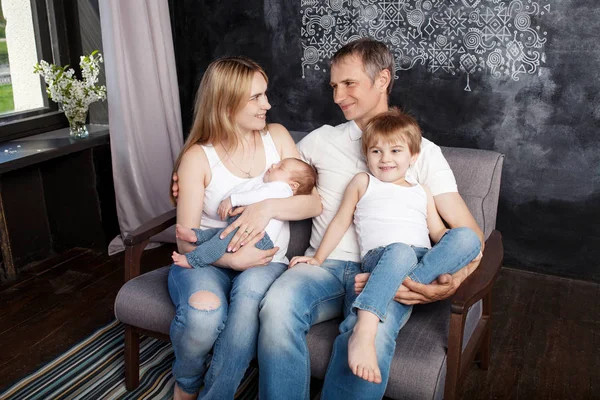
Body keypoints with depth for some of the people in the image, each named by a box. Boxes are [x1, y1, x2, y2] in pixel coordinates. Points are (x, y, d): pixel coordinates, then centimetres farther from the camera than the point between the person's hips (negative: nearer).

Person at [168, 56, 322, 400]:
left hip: (264, 261, 2)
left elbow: (314, 203, -1)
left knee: (252, 288, -36)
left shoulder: (277, 136, 5)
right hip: (207, 260, -1)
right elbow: (187, 240, -6)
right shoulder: (198, 157, -4)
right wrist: (233, 258, -23)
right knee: (205, 311, -35)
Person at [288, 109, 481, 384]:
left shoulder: (422, 193, 28)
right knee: (401, 251, -41)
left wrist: (461, 245, 0)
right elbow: (341, 222, 18)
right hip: (380, 255, -3)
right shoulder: (363, 182, 20)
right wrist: (318, 258, 9)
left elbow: (438, 231, 23)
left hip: (425, 258, 4)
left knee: (467, 237, -25)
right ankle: (363, 333, -54)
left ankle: (410, 281, -39)